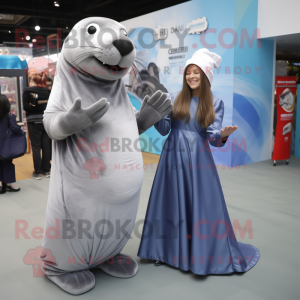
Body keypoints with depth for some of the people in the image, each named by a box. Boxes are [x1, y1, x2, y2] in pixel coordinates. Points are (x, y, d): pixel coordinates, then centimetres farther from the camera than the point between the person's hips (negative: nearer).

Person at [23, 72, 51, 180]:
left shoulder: (27, 91, -4)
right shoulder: (47, 91, 6)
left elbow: (25, 107, -11)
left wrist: (34, 107, 1)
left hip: (34, 121, -3)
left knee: (36, 147, 2)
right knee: (46, 146, 9)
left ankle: (37, 172, 5)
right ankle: (46, 170, 17)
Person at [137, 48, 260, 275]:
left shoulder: (216, 103, 2)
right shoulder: (175, 99, 6)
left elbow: (215, 138, -6)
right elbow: (164, 129, 3)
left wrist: (223, 135, -28)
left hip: (199, 160, -2)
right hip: (173, 157, 2)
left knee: (201, 206, 0)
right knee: (172, 203, 7)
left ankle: (205, 255, 15)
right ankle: (168, 251, 23)